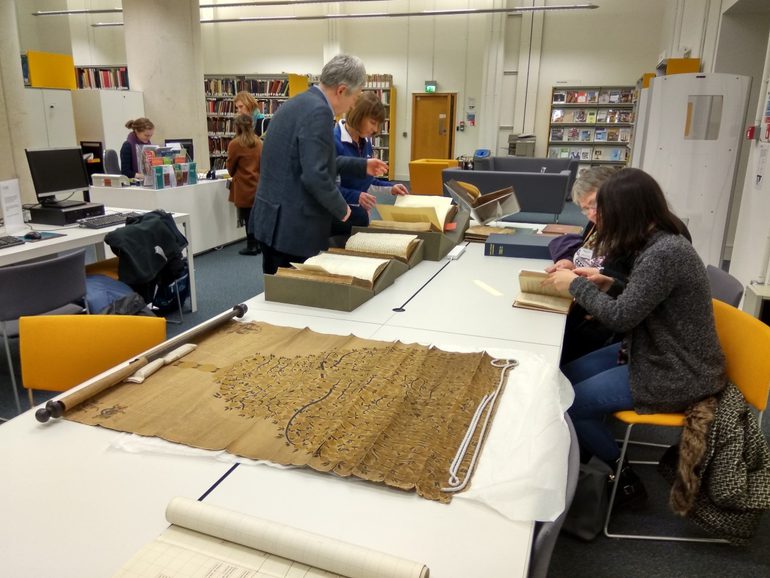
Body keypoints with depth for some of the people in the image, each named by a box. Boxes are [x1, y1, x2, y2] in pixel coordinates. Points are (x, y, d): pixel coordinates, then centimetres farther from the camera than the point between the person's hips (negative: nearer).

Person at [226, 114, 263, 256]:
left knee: (247, 217, 2)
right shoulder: (259, 143, 3)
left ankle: (252, 246, 7)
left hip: (244, 186, -5)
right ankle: (258, 244, 18)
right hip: (257, 184, 5)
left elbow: (230, 167, 1)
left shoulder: (235, 144, -10)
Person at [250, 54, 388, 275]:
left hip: (273, 219, 10)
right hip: (291, 226, -10)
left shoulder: (297, 103, 13)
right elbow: (315, 176, -26)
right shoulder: (318, 111, -18)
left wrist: (361, 166, 24)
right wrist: (341, 208, -9)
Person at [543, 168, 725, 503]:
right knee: (566, 378, 10)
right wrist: (608, 284, 0)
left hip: (676, 376, -10)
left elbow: (620, 317, -25)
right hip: (660, 356, 10)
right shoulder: (658, 244, 3)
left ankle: (623, 477, 15)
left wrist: (576, 284, -12)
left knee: (569, 403, -7)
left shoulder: (664, 253, -27)